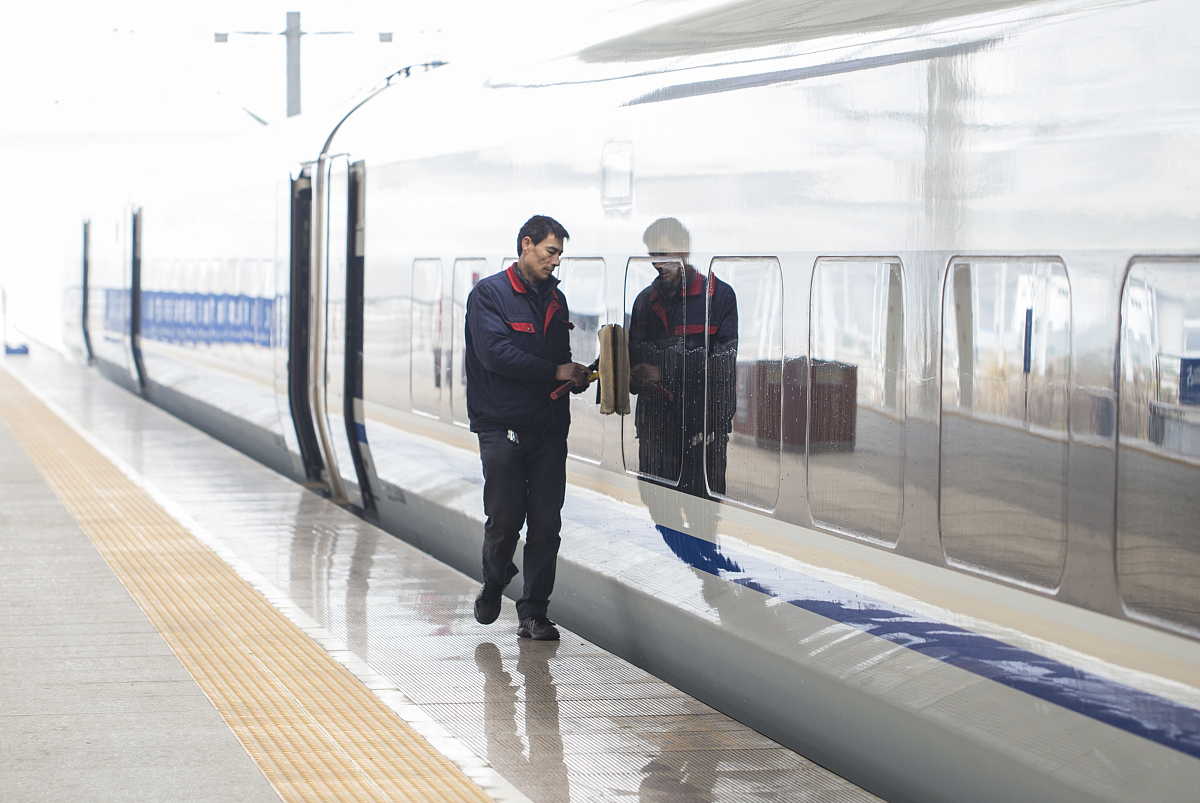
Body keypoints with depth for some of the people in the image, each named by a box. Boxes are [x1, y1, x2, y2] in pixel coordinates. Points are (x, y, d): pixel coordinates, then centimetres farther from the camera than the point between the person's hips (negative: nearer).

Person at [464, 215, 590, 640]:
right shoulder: (489, 294, -4)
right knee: (505, 519, -4)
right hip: (502, 428, -5)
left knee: (546, 523, 0)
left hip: (549, 427, 5)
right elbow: (495, 353, -16)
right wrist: (556, 372, -13)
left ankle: (534, 613, 5)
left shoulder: (555, 299, 16)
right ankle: (493, 586, 24)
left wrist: (577, 378, -2)